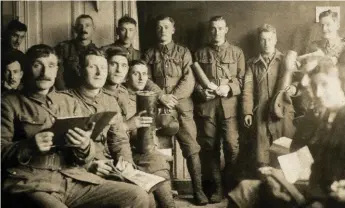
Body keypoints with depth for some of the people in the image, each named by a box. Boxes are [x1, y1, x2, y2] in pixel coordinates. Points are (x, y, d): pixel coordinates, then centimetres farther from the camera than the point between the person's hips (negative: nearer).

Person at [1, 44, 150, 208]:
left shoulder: (69, 102, 19)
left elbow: (85, 158, 14)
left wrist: (84, 146, -10)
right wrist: (29, 146, -19)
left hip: (74, 179, 5)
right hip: (31, 183, -5)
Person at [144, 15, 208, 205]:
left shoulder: (183, 52, 7)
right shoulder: (149, 55, 10)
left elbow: (189, 81, -2)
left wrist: (173, 97, -15)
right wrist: (162, 97, -12)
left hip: (182, 106, -1)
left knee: (191, 148, -5)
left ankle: (198, 190, 0)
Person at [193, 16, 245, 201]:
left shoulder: (237, 52, 12)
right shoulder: (200, 53, 15)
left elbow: (242, 79, 6)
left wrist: (229, 88, -11)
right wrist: (201, 91, -7)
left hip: (229, 104, -1)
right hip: (207, 104, 2)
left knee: (232, 146, -7)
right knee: (210, 147, 4)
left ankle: (231, 184, 11)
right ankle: (217, 186, 14)